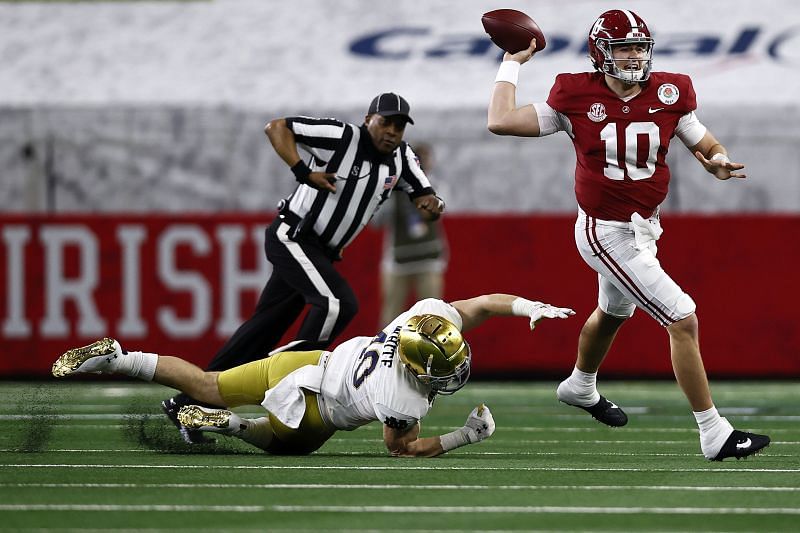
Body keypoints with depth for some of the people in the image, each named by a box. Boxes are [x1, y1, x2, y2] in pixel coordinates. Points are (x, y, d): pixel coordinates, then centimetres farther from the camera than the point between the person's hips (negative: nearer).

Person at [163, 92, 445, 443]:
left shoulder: (400, 158, 4)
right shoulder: (342, 137, -16)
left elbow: (425, 199, 6)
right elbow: (276, 127, -16)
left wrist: (432, 206, -18)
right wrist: (304, 172, -25)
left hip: (319, 253, 7)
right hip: (292, 236, -7)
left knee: (265, 329, 8)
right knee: (338, 303, -26)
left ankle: (186, 404, 14)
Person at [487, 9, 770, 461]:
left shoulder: (668, 96, -6)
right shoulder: (578, 99, -16)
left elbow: (707, 146, -2)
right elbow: (502, 122, -15)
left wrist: (719, 162, -25)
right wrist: (512, 64, -7)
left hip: (643, 227, 7)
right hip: (608, 233, -7)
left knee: (613, 312, 33)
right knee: (683, 319, -15)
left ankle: (580, 387, 63)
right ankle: (714, 435, -11)